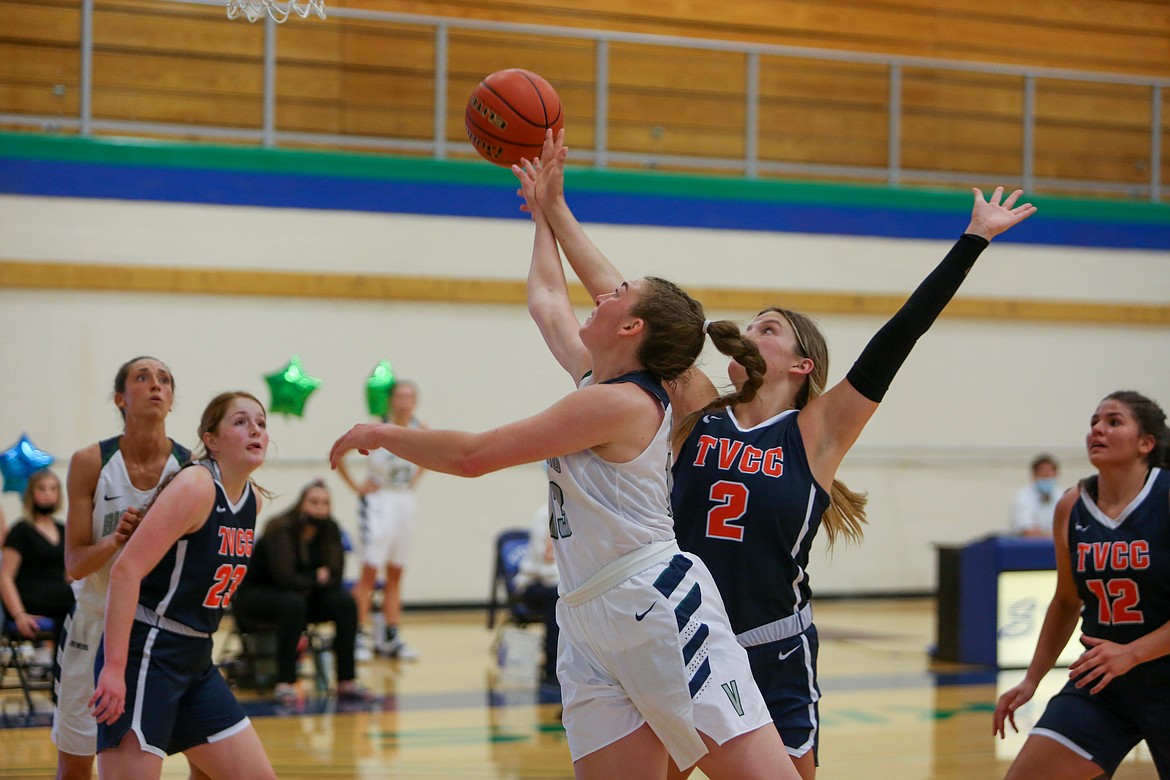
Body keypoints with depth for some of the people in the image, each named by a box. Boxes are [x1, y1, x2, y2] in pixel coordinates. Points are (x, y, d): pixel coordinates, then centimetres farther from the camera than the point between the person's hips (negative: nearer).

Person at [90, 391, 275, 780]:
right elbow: (126, 570, -22)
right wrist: (114, 668, -27)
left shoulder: (253, 499, 9)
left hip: (196, 660, 9)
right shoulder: (196, 486, -15)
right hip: (145, 653, -9)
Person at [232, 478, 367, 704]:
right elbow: (285, 578, -31)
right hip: (253, 596, -6)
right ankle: (285, 683, -35)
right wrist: (316, 578, -15)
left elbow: (335, 578, -7)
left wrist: (307, 587, -23)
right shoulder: (281, 530, -23)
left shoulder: (329, 530, -6)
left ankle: (346, 681, -16)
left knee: (345, 602, -17)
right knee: (292, 602, -37)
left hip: (303, 595, 6)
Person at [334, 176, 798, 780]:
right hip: (590, 629, 9)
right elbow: (545, 299, 33)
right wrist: (544, 212, 42)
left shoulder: (615, 402, -12)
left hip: (658, 607, -9)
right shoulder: (597, 379, 14)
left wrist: (381, 434, 2)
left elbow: (473, 455, -11)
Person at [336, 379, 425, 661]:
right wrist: (356, 486, -10)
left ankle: (390, 637, 15)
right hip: (378, 501, -5)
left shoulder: (420, 429, 2)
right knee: (370, 570, -9)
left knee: (395, 574, 9)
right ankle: (359, 636, -7)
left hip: (405, 502, 5)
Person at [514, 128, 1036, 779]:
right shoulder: (698, 412, 4)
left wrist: (974, 240, -11)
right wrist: (556, 210, -1)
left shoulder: (817, 432, -3)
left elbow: (899, 336, -8)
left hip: (775, 661, -3)